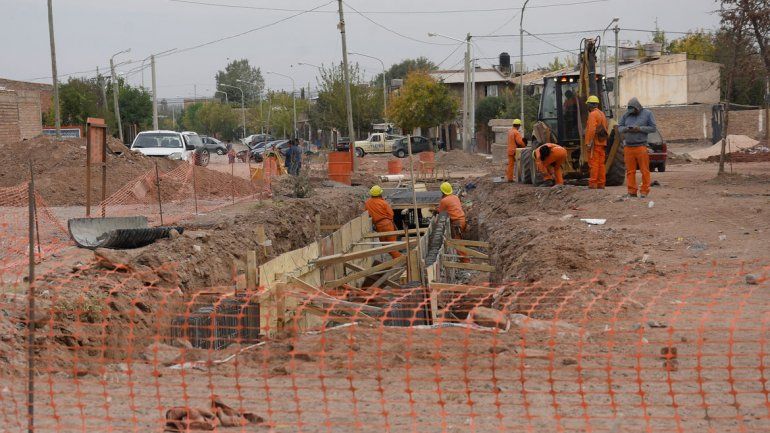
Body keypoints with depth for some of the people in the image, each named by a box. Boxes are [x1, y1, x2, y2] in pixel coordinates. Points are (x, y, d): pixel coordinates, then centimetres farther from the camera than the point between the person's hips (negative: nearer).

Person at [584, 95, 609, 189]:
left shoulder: (593, 114, -10)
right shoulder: (602, 114, 18)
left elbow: (591, 129, -20)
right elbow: (606, 129, 21)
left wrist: (588, 143, -19)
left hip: (595, 143, -9)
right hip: (602, 143, 9)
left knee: (594, 164, -9)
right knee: (601, 164, 10)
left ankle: (593, 184, -12)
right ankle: (601, 184, 11)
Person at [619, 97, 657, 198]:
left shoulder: (647, 114, 3)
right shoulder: (626, 114, 13)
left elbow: (653, 128, 0)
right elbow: (619, 127, 15)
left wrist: (640, 129, -11)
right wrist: (626, 129, -7)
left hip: (641, 146, -3)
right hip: (628, 147, 3)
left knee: (644, 170, -4)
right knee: (630, 171, 3)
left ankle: (644, 191, 1)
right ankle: (632, 191, 7)